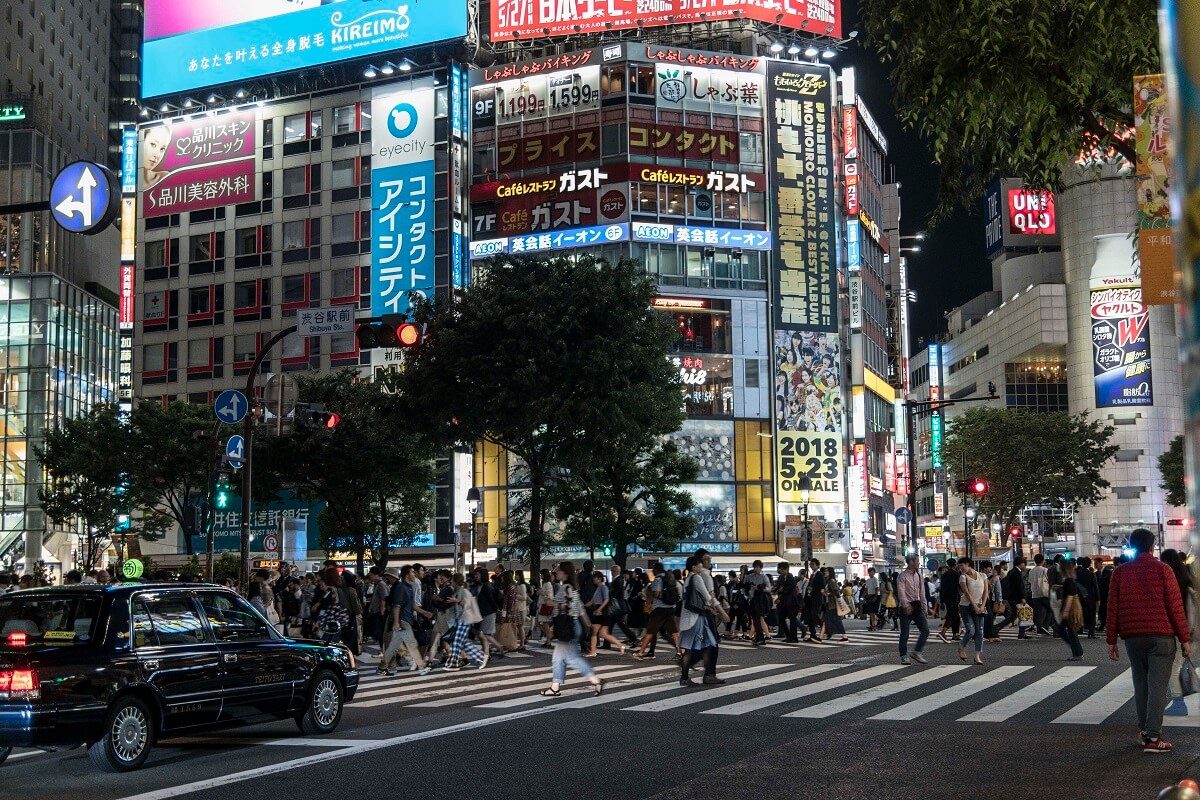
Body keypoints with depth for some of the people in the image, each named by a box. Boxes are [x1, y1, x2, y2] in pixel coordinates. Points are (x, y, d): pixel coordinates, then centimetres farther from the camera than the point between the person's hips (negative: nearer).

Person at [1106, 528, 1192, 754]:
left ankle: (1143, 730, 20)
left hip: (1133, 637, 3)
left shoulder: (1119, 573, 4)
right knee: (1158, 686, -4)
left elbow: (1112, 608, 5)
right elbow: (1176, 606, -5)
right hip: (1161, 637, -3)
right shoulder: (1163, 570, -4)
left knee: (1140, 684, 16)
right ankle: (1153, 737, -8)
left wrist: (1112, 640, 10)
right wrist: (1185, 639, 0)